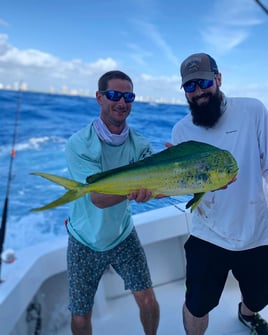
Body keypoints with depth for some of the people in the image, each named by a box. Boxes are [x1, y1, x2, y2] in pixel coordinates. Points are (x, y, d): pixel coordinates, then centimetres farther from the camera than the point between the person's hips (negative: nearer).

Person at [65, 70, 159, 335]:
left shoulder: (140, 144, -10)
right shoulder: (79, 144, -22)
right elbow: (98, 199, -30)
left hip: (122, 236, 3)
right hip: (85, 242, -2)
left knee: (148, 302, 3)